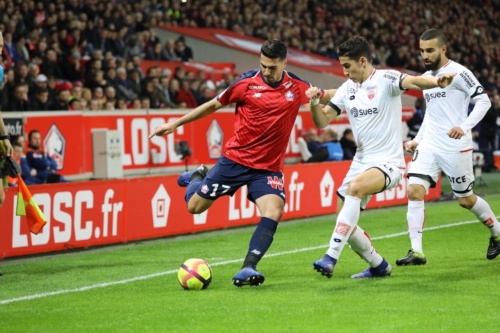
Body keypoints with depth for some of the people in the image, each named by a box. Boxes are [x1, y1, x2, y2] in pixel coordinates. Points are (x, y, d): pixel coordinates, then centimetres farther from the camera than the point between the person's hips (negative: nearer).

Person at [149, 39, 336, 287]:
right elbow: (214, 105, 2)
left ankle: (248, 268, -20)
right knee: (194, 207, 6)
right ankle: (198, 176, 40)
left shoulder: (297, 88, -3)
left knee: (273, 212, -24)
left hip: (268, 167, 1)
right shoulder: (247, 83, -9)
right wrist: (176, 123, 4)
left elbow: (326, 97, 15)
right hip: (235, 158, -1)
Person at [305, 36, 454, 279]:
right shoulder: (347, 88, 9)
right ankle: (379, 266, 26)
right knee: (345, 222, 4)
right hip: (361, 162, 8)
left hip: (388, 162, -8)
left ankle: (331, 257, -35)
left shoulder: (385, 79, -11)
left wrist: (436, 82, -52)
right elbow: (322, 122, 10)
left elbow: (413, 82, -31)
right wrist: (314, 103, -12)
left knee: (355, 187, -35)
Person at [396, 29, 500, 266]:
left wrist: (465, 126, -24)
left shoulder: (458, 73, -9)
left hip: (455, 147, -6)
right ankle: (416, 251, -13)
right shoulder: (426, 77, 13)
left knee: (465, 199, 5)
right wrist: (417, 139, 17)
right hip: (429, 146, 6)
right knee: (414, 190, -13)